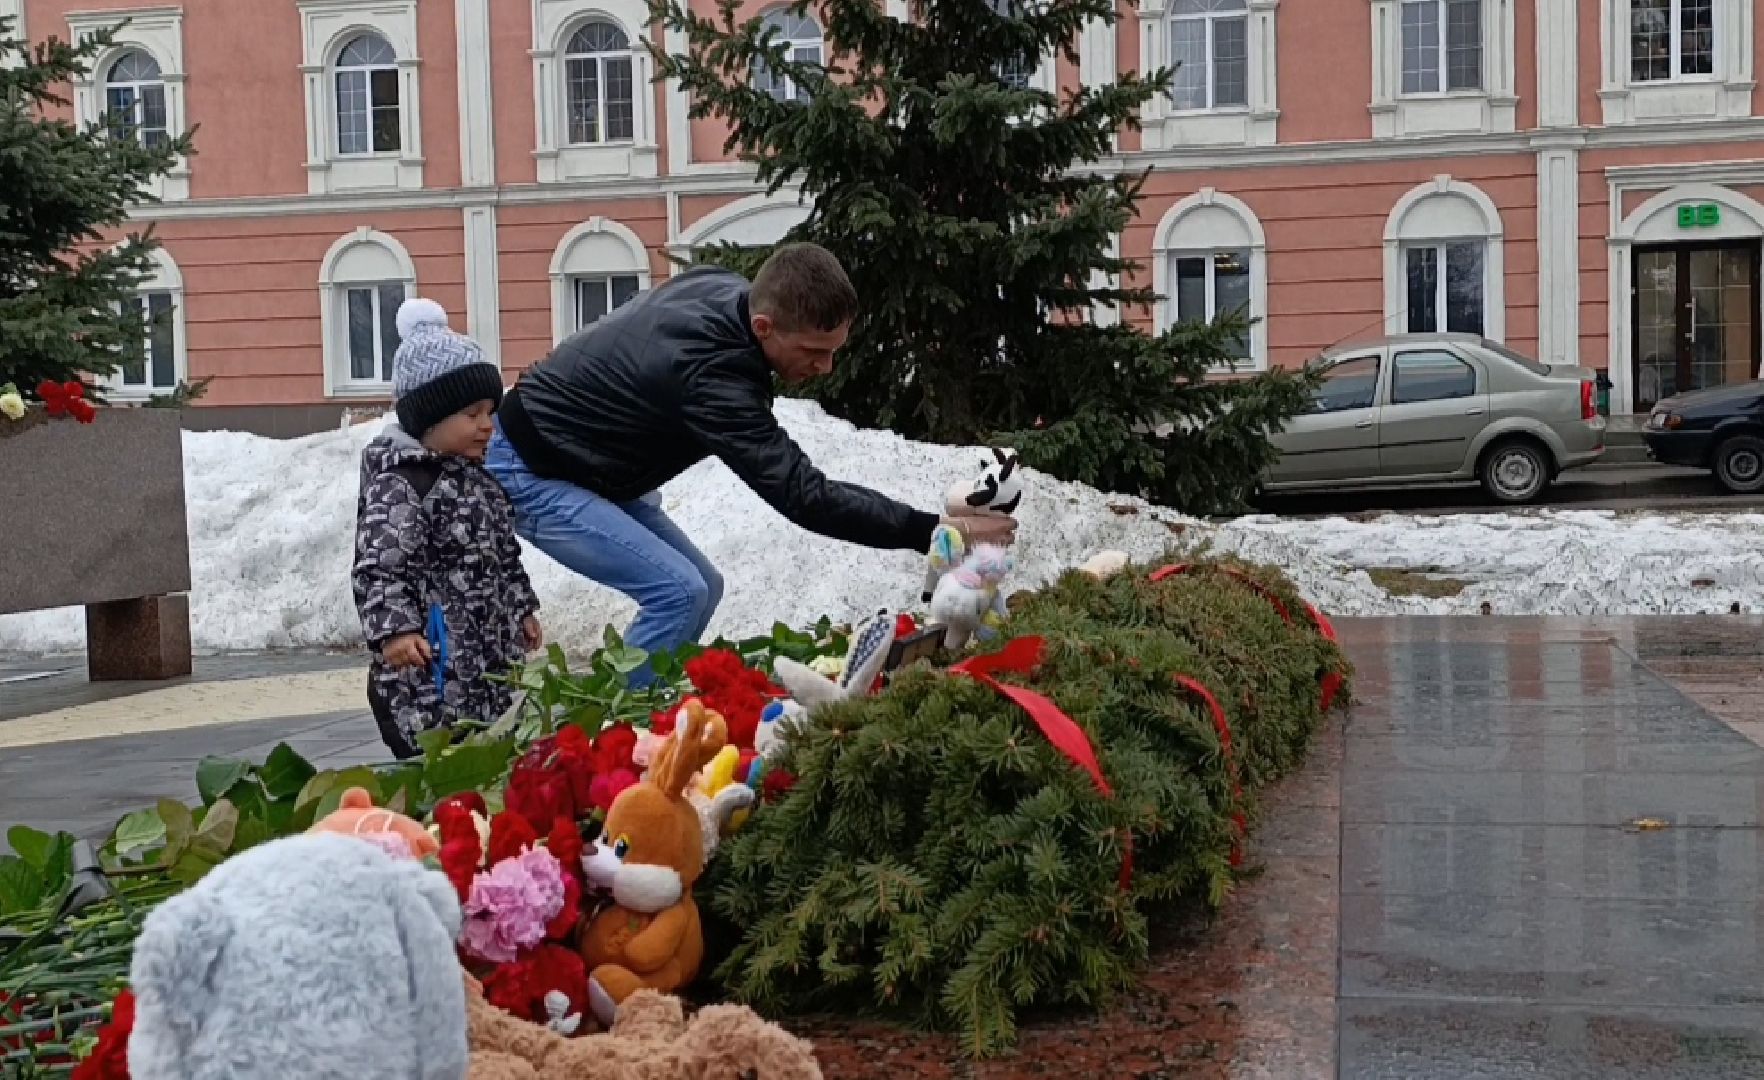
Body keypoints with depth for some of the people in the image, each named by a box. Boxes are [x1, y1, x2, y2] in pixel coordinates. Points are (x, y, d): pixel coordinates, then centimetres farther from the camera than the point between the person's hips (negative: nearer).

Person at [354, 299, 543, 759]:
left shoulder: (474, 475, 15)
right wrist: (394, 629, -33)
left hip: (487, 660, 10)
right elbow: (379, 565, -23)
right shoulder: (398, 483, -15)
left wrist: (521, 609, 30)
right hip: (430, 673, -9)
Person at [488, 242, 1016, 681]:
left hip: (596, 469, 9)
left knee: (701, 585, 6)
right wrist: (931, 530, -36)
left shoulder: (721, 284, -8)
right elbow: (805, 496, -36)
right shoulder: (710, 372, -35)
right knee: (680, 591, -20)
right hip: (532, 473, -9)